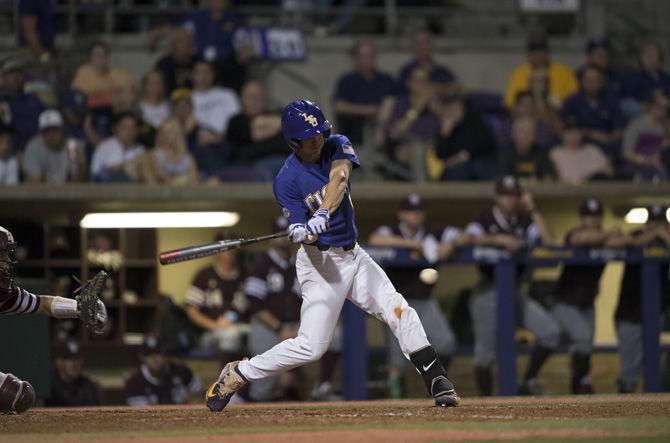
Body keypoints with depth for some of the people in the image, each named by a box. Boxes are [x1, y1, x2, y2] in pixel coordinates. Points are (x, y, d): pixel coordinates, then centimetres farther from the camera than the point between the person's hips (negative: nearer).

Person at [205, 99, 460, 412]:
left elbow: (339, 179, -24)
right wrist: (302, 234, -42)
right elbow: (298, 229, -17)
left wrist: (323, 214, -41)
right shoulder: (287, 180, -15)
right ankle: (236, 375, 5)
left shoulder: (337, 146, -3)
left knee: (401, 313, -6)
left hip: (352, 255, 5)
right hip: (321, 261, -5)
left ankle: (437, 382, -1)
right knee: (311, 346, -10)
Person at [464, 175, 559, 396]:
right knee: (485, 352, -2)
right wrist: (499, 239, -33)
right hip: (488, 290, -4)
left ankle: (529, 382, 2)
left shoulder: (524, 221, 9)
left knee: (550, 331, -12)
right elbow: (470, 238, -21)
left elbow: (548, 241, -5)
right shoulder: (485, 218, -2)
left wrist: (532, 210, -6)